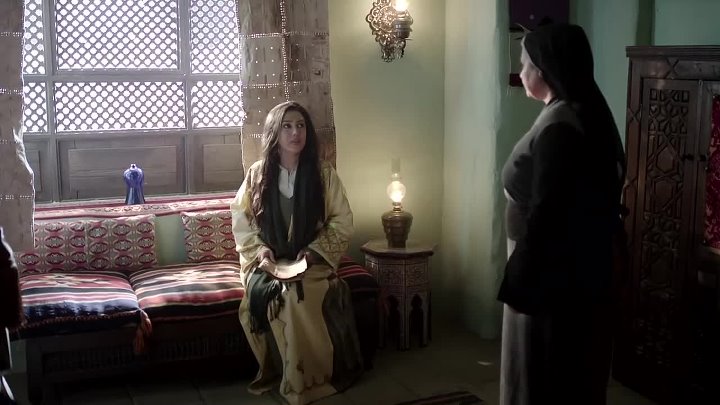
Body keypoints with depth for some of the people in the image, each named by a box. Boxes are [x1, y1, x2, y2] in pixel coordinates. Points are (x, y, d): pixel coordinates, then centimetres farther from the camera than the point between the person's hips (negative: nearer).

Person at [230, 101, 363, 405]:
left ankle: (309, 378, -15)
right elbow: (241, 222, 6)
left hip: (313, 262, -1)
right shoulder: (257, 173, 2)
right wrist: (260, 251, -11)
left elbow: (343, 222, 1)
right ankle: (274, 371, -9)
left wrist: (315, 251, -12)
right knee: (265, 296, -31)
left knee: (300, 297, -32)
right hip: (267, 263, 1)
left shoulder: (324, 173, -1)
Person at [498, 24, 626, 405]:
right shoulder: (583, 114, 9)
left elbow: (544, 212, -24)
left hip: (553, 272, -10)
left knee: (543, 371, 4)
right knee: (572, 369, 19)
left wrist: (520, 279, -17)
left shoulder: (558, 126, -22)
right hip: (578, 268, 10)